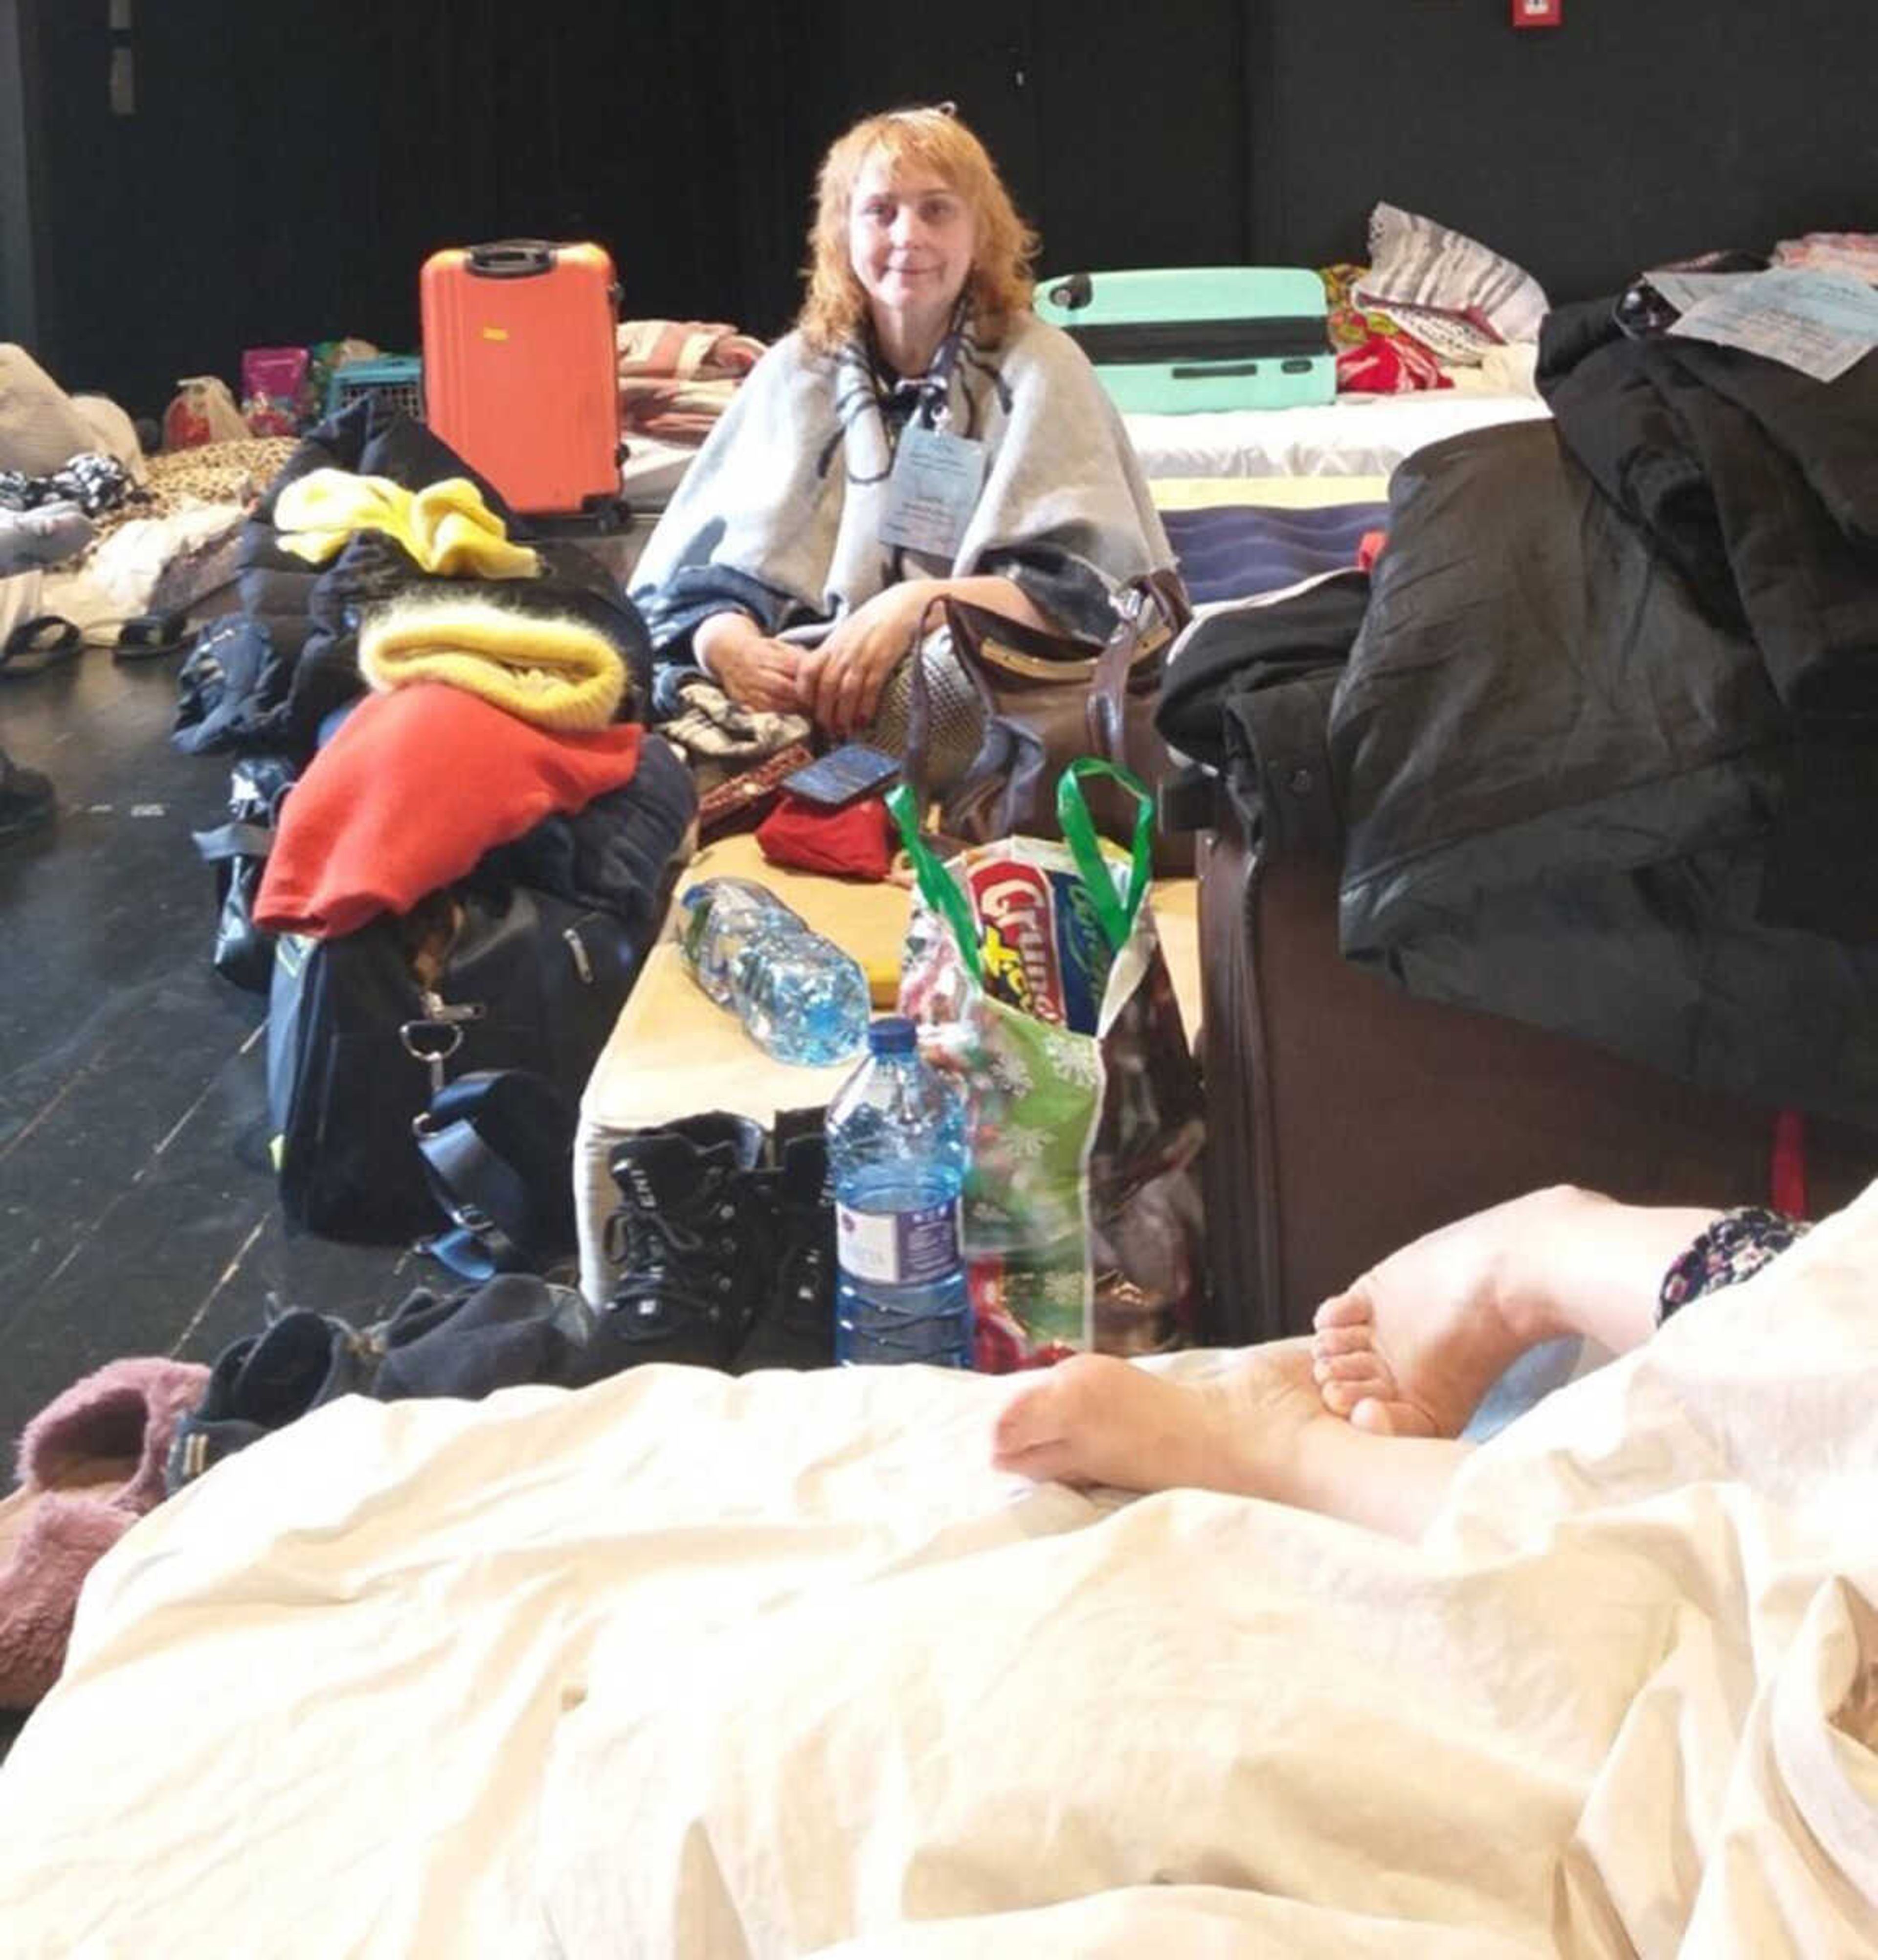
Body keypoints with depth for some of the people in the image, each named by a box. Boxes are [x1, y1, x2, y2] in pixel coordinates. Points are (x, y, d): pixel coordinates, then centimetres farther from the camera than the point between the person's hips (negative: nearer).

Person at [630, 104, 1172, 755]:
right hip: (803, 700, 3)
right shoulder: (795, 372, 13)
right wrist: (728, 644, -18)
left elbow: (1085, 588, -4)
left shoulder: (1037, 368, 6)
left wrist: (921, 604, -22)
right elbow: (699, 570, 7)